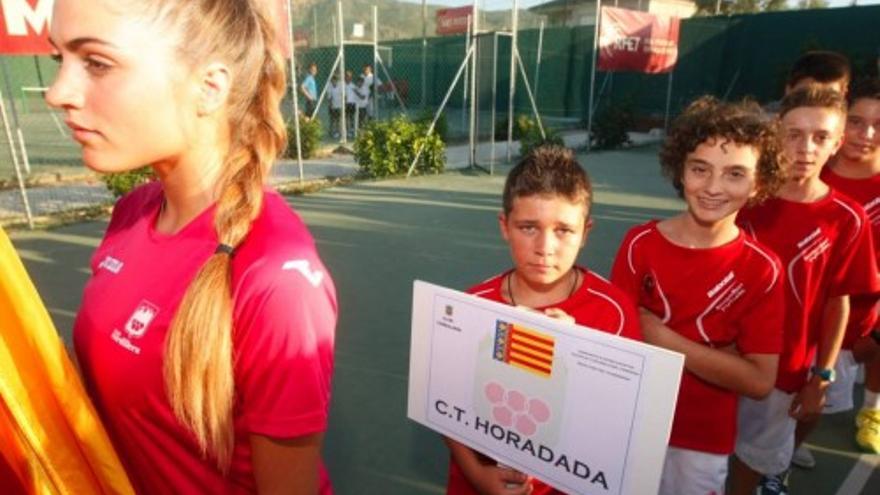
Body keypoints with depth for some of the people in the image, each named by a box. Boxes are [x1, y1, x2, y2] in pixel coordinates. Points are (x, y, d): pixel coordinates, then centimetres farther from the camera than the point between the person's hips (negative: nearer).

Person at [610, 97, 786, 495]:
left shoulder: (763, 269, -12)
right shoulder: (640, 244, -13)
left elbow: (759, 381, -15)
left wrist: (662, 338, -22)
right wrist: (719, 356, -17)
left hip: (703, 444, 0)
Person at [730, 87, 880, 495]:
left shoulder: (846, 219, -10)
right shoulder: (748, 199, -8)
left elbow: (838, 302, -5)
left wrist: (821, 377, -3)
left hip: (784, 367, -1)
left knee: (756, 458, 18)